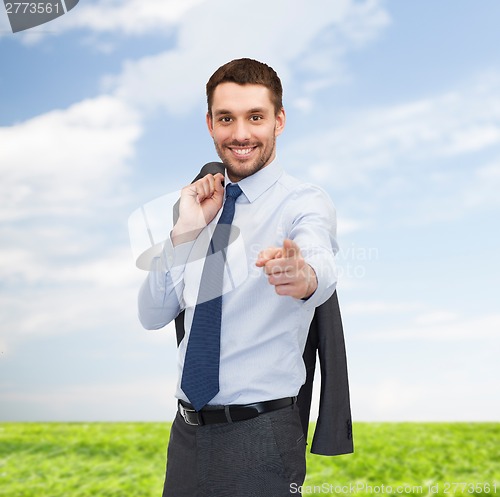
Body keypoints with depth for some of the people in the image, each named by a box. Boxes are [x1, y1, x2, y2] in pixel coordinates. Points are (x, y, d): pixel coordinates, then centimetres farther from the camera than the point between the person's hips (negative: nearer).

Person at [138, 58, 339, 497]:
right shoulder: (205, 205, 6)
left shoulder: (305, 202, -10)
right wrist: (185, 230, -9)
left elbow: (321, 263, -33)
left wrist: (302, 275, -55)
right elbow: (152, 316, 3)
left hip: (259, 432, -5)